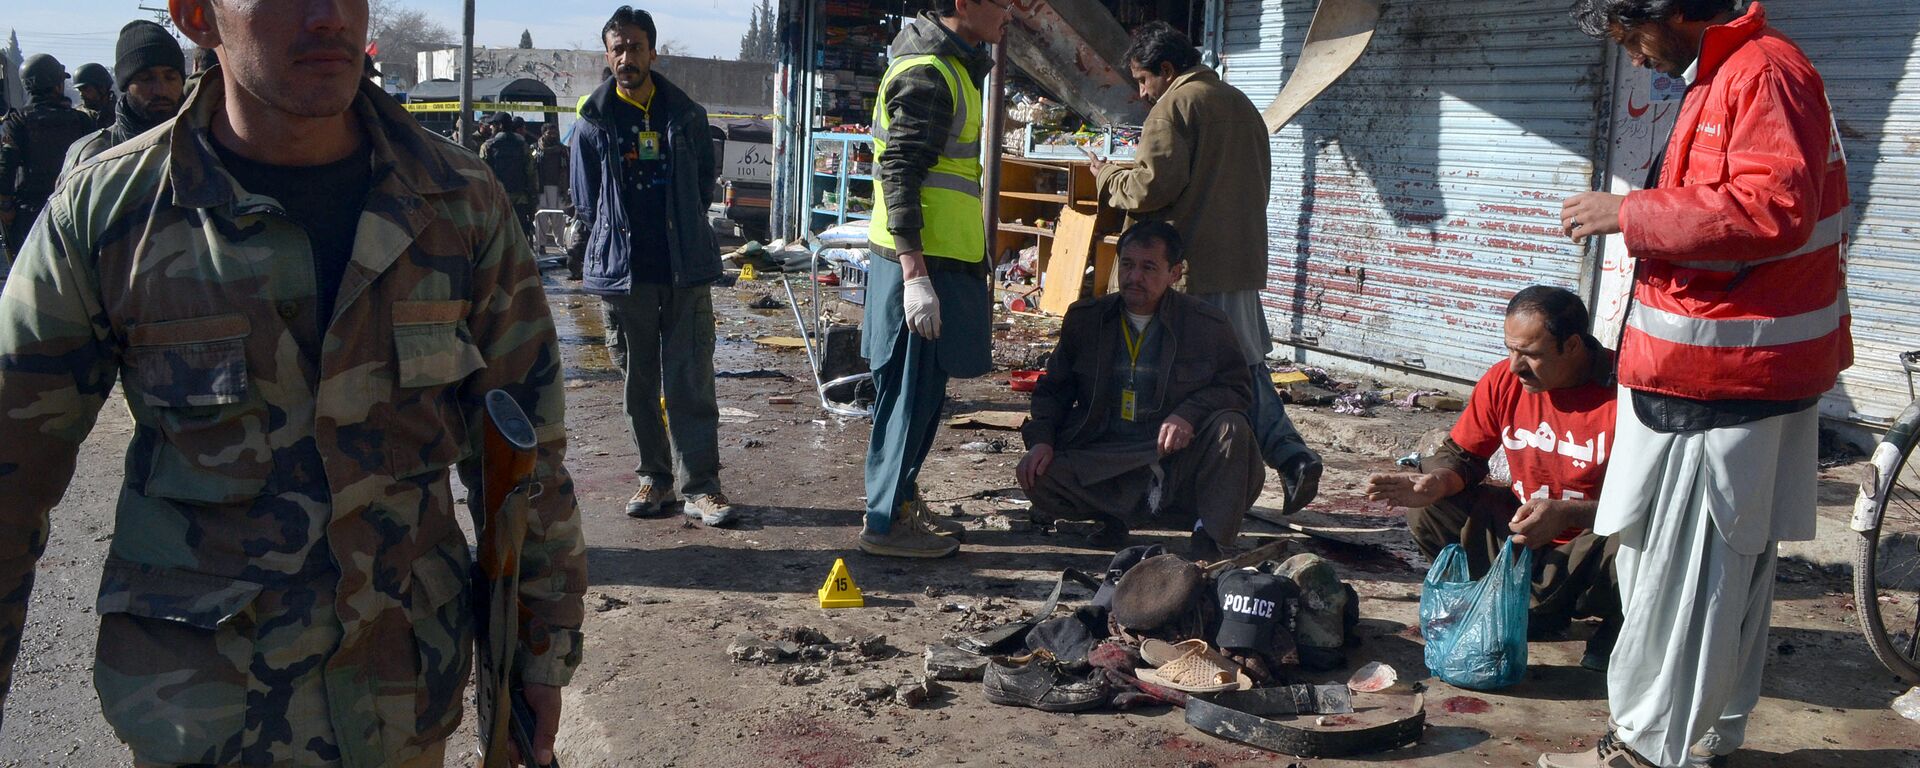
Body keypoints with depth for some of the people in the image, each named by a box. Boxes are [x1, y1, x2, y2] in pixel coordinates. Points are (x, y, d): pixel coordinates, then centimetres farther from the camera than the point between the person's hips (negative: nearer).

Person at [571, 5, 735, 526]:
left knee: (691, 381, -4)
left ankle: (699, 486, -1)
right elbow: (587, 205, 10)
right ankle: (654, 477, 18)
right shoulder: (593, 125, 4)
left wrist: (680, 230, 10)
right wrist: (618, 246, 4)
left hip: (687, 270, 0)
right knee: (640, 384, 7)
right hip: (622, 272, 1)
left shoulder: (687, 116, 6)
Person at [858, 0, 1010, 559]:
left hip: (936, 260, 10)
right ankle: (886, 521, 6)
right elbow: (900, 177, -22)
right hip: (918, 264, -10)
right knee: (911, 393, -3)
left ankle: (900, 501, 27)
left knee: (920, 394, 16)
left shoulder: (950, 68, 17)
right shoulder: (926, 75, -16)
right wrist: (915, 276, -25)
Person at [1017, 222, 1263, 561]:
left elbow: (1238, 388, 1)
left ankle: (1210, 542, -19)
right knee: (1040, 478, -24)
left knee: (1231, 428, -29)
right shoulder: (1085, 319, 8)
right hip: (1103, 465, 1)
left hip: (1177, 455, -1)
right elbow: (1053, 389, 15)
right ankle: (1115, 516, 1)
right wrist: (1040, 439, -6)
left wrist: (1190, 413, -19)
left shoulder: (1208, 324, 0)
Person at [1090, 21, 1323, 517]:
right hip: (1243, 261, 8)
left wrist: (1108, 177, 1)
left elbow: (1153, 185, -16)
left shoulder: (1175, 105, -8)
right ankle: (1291, 455, 2)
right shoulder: (1242, 106, 18)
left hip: (1192, 267, -8)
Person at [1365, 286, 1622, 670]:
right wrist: (1437, 481, -20)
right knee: (1427, 513, -11)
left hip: (1592, 543, -5)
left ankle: (1618, 625, 0)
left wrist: (1567, 514, -37)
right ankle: (1541, 606, 2)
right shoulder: (1504, 380, -5)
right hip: (1521, 525, 5)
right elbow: (1461, 453, 5)